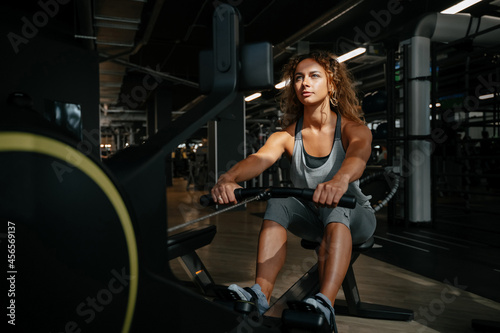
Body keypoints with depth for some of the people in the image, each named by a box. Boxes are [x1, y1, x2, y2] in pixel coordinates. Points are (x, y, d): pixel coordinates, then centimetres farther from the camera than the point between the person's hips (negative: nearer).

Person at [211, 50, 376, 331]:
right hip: (311, 220, 3)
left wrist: (341, 180, -61)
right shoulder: (287, 136, -5)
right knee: (278, 201, -27)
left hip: (354, 217, -2)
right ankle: (261, 295, -35)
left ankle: (325, 304, -48)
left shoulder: (353, 128, -12)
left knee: (335, 204, -36)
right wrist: (229, 178, -48)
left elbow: (359, 153, -36)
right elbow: (260, 158, -25)